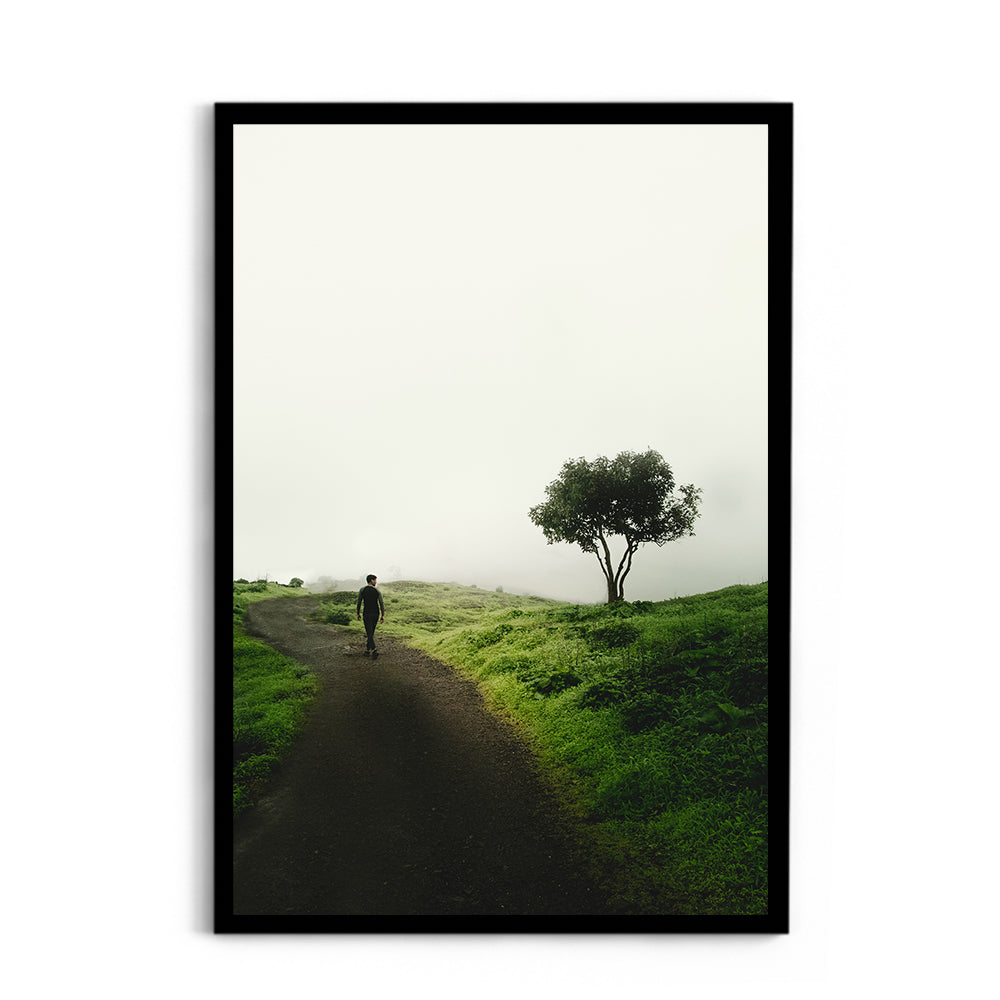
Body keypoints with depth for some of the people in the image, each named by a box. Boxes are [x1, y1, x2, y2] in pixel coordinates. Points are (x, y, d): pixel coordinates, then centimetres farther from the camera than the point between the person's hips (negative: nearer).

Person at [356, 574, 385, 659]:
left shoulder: (362, 590, -5)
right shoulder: (377, 591, -3)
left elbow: (359, 603, -2)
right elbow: (382, 603, -5)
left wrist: (358, 614, 10)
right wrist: (383, 615, 1)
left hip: (367, 613, -2)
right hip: (376, 613, 2)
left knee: (369, 633, -5)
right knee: (371, 632, 18)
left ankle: (374, 650, -22)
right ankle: (367, 650, 24)